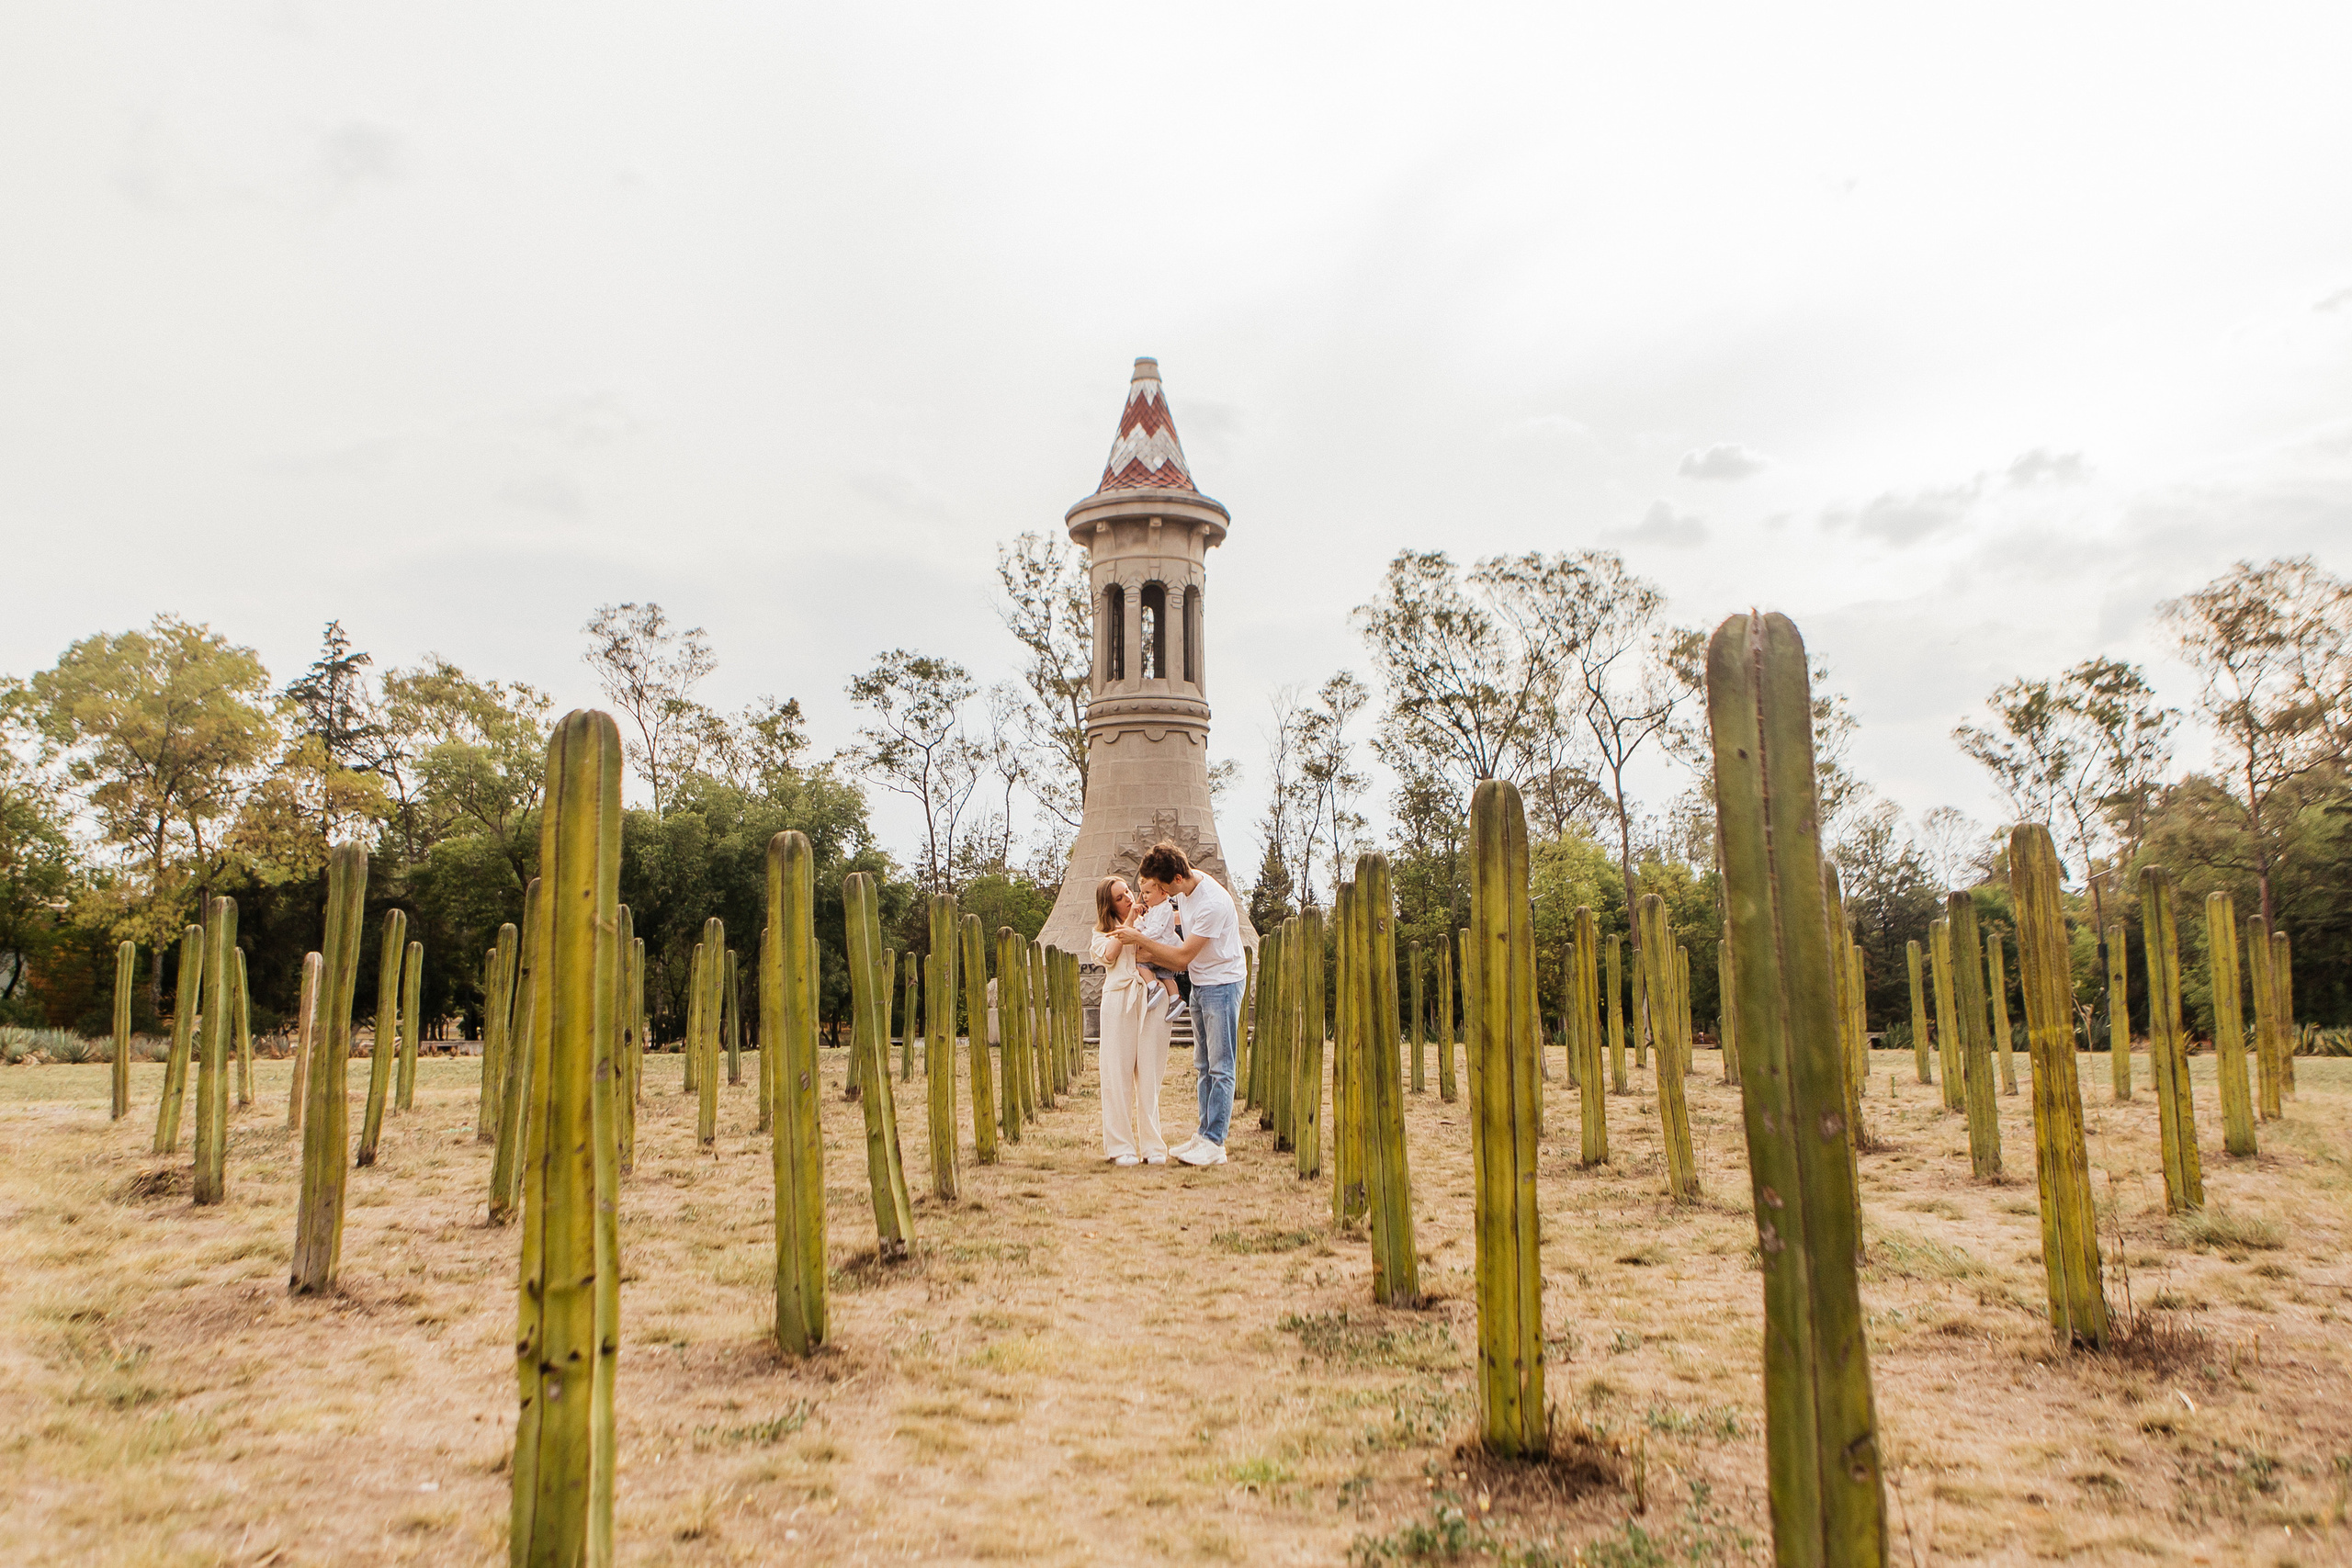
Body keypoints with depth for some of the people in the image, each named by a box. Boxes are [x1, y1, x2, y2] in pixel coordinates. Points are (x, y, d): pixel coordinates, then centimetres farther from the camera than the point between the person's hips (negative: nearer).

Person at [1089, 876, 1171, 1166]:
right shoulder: (1103, 932, 17)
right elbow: (1109, 955, -5)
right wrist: (1129, 922, 0)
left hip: (1151, 1003, 1)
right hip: (1118, 1001, -1)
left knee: (1149, 1075, -2)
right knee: (1118, 1074, -4)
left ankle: (1153, 1146, 1)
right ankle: (1121, 1147, -2)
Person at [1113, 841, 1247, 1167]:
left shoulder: (1212, 903, -28)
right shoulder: (1184, 888, 0)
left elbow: (1183, 957, -24)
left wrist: (1140, 939, -17)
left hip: (1223, 983, -10)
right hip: (1200, 984, 10)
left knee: (1220, 1067, -6)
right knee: (1203, 1066, 12)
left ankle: (1214, 1143, -5)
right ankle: (1204, 1134, 18)